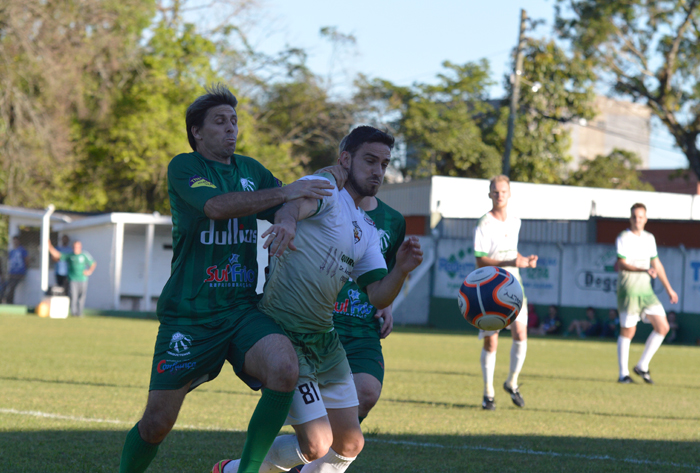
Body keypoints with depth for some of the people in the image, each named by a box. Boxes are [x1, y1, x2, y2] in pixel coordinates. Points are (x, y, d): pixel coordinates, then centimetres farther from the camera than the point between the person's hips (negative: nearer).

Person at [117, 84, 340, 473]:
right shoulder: (183, 167, -2)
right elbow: (215, 205, -21)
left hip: (242, 309, 4)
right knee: (157, 422, -3)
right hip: (189, 314, -4)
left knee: (284, 367, -26)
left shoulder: (252, 171, 15)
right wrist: (283, 193, -24)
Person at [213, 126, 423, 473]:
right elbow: (298, 201, -34)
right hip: (285, 336, -9)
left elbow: (377, 296, 8)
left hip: (324, 338, 9)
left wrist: (400, 271, -13)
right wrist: (286, 219, -58)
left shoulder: (367, 230, 16)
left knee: (350, 444, 10)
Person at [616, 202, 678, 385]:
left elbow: (656, 265, 21)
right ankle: (623, 374, 5)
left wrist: (669, 289, 21)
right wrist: (645, 270, -29)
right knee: (628, 331, -4)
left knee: (663, 326, -2)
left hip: (646, 290, 6)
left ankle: (642, 366, 8)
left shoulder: (649, 238, 14)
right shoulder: (624, 238, -6)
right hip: (628, 290, -6)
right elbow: (621, 264, -17)